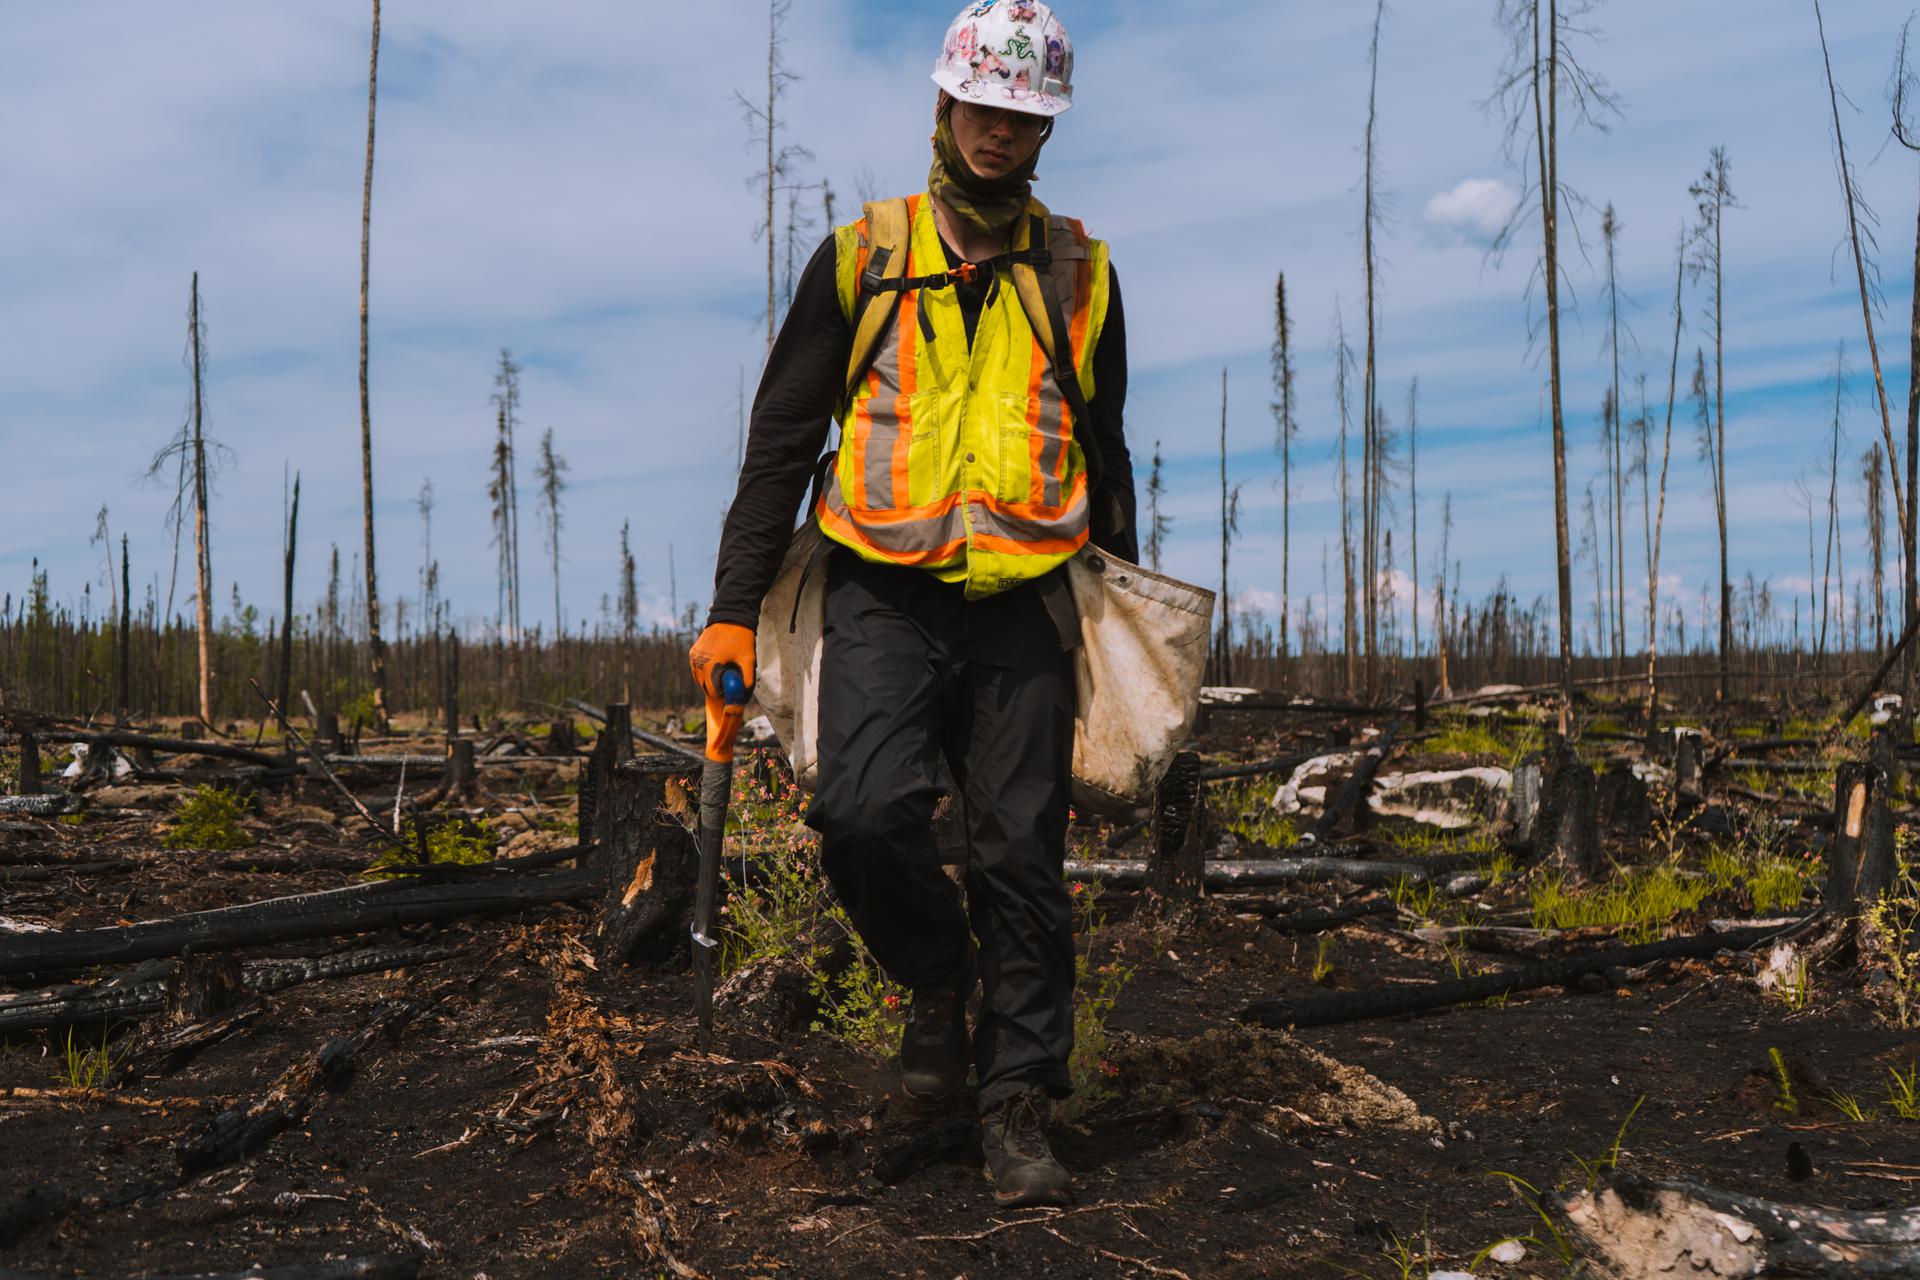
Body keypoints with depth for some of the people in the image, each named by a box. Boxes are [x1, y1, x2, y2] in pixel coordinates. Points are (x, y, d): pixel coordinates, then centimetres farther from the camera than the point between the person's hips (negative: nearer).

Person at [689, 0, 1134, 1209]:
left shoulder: (1081, 272, 14)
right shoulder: (861, 257, 8)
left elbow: (1105, 456, 21)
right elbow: (781, 439, 8)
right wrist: (735, 608, 1)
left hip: (1023, 599, 1)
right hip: (884, 589, -1)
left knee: (1023, 856, -1)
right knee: (866, 814, -19)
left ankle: (1019, 1107, 11)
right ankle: (939, 975, 12)